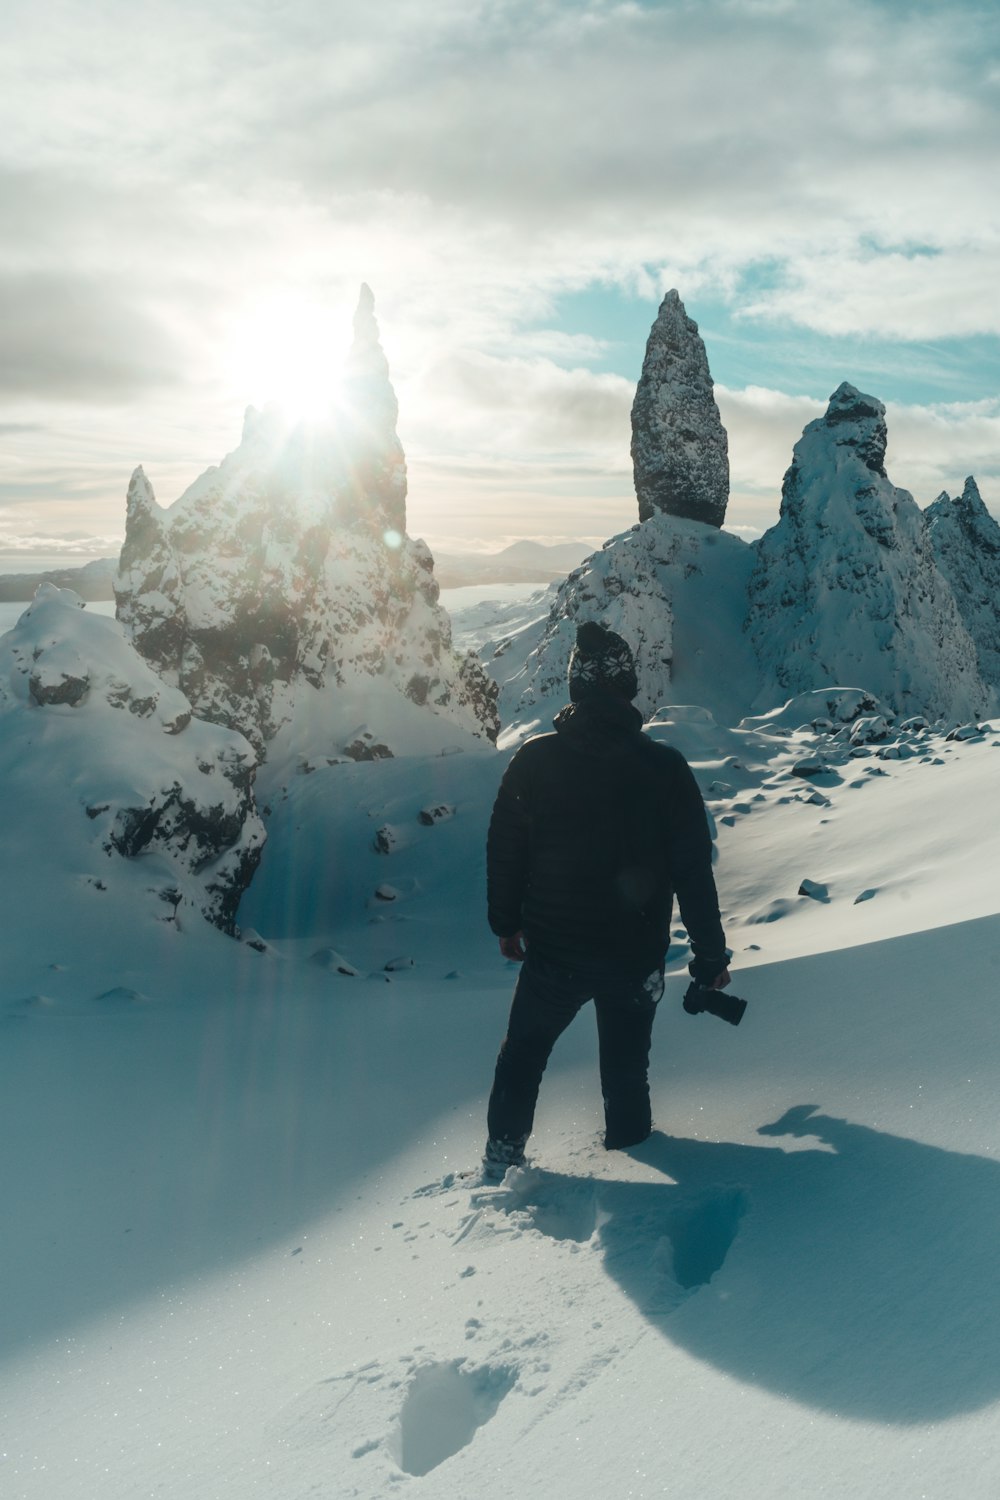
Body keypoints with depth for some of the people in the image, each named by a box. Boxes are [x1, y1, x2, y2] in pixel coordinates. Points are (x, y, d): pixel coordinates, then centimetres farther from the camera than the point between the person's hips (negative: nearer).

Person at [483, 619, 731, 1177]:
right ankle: (629, 1138, 40)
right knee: (627, 1054, 23)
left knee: (525, 1048, 22)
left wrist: (506, 921, 16)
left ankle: (504, 1150, 29)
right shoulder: (665, 768, -15)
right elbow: (694, 870, -11)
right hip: (635, 954, 0)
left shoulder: (533, 760, -10)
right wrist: (710, 955, -1)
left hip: (551, 948, 1)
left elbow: (504, 850, 1)